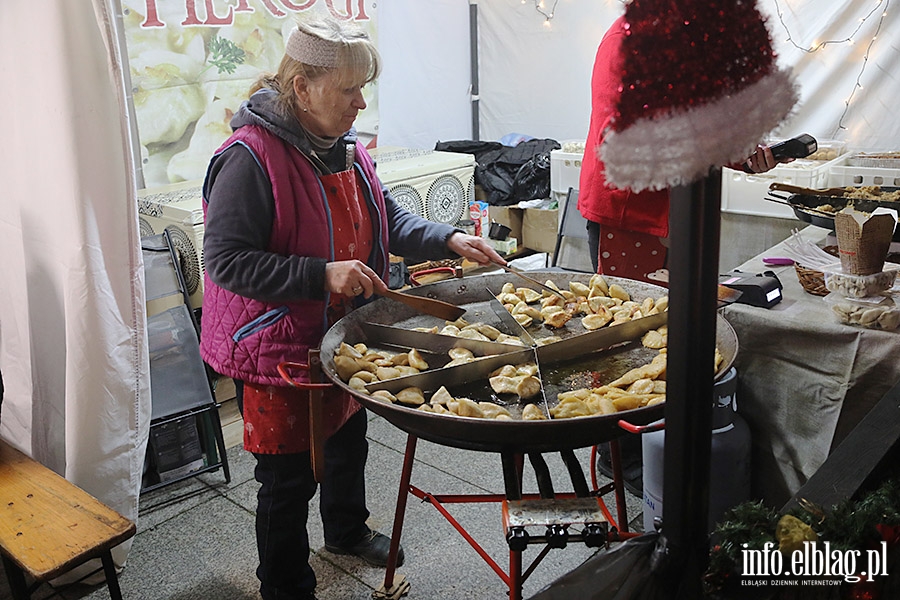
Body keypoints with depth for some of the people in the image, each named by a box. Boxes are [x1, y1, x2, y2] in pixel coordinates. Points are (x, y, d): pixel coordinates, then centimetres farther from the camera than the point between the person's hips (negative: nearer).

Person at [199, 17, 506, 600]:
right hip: (278, 349, -8)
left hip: (343, 336, 8)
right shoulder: (250, 156, -24)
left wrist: (448, 240, -4)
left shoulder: (344, 145, 2)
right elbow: (225, 260, -25)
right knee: (290, 475, 6)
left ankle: (347, 529, 55)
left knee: (348, 436, 27)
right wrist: (323, 274, -32)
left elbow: (388, 217, 12)